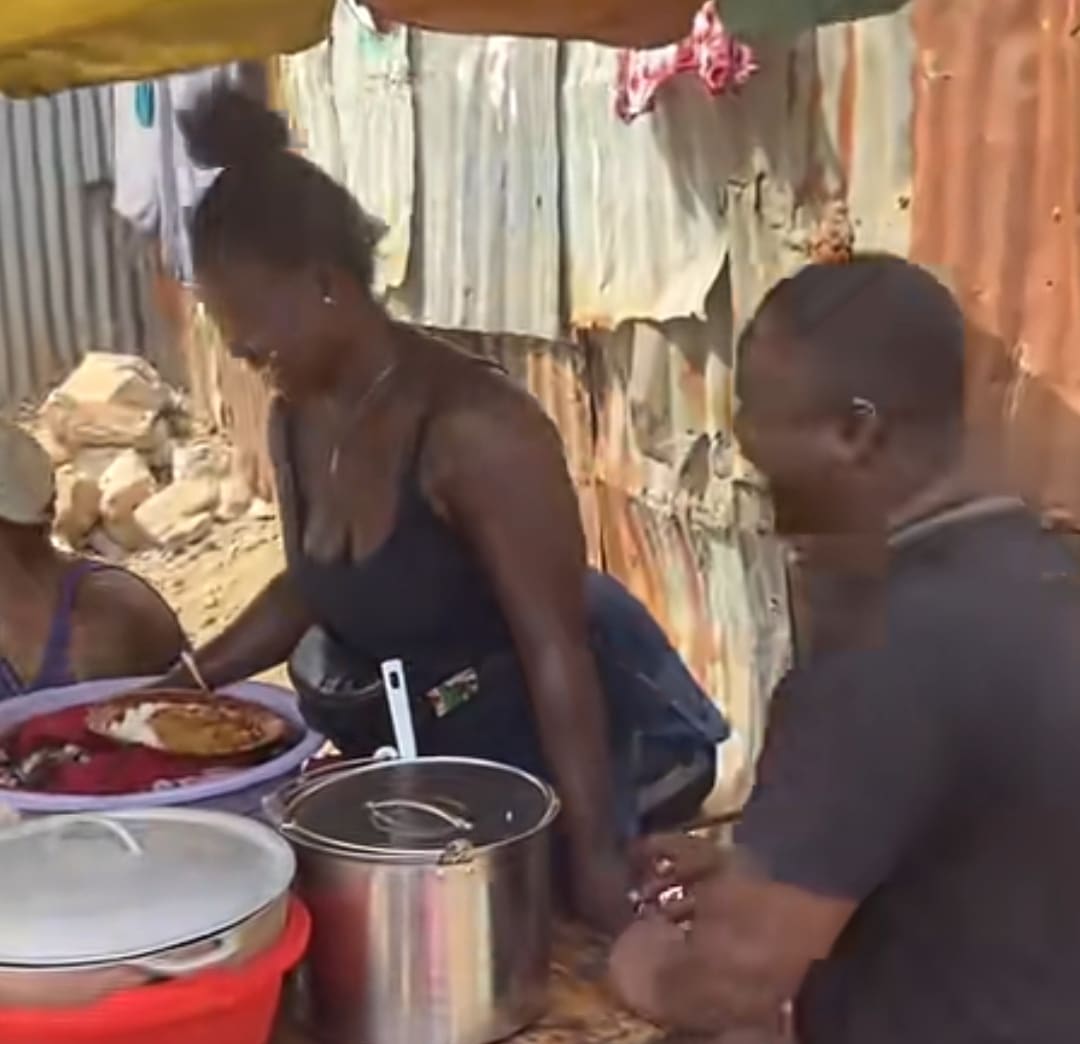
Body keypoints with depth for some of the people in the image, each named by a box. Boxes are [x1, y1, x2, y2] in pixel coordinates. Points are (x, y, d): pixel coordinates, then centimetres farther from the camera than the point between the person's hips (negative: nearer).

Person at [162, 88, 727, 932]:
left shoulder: (473, 424, -31)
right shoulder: (296, 423, -4)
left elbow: (556, 649, -30)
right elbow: (311, 588, 13)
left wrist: (595, 859, -28)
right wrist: (188, 680, 3)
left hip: (549, 749, -7)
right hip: (420, 751, 8)